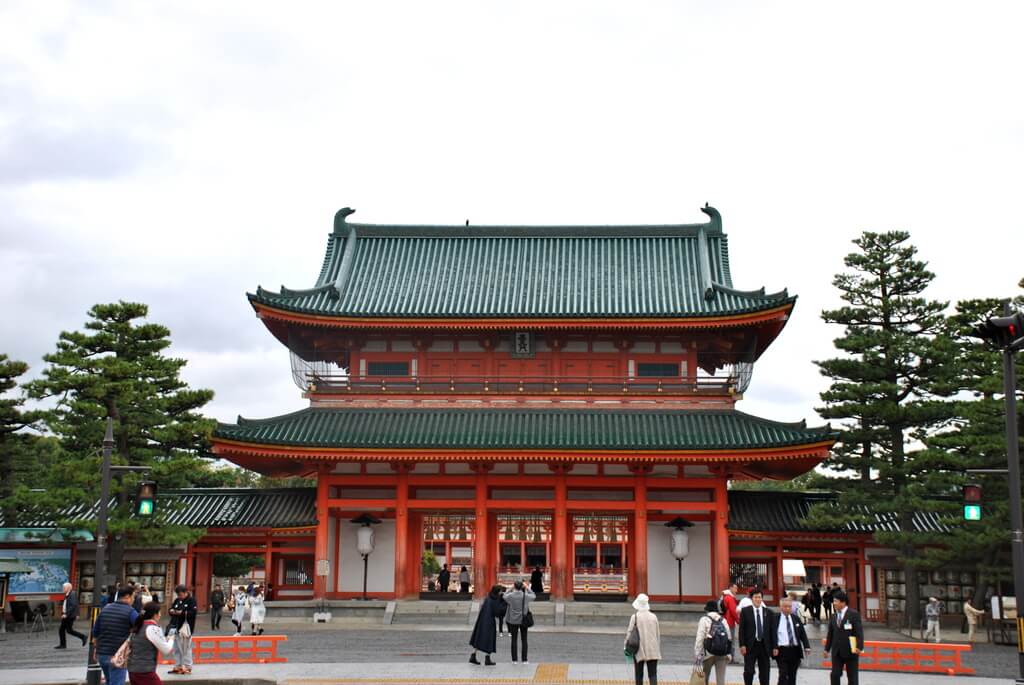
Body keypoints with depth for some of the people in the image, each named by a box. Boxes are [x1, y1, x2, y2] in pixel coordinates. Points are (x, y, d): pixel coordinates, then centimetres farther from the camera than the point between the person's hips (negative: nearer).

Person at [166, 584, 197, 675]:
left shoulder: (191, 600, -6)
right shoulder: (177, 600, 15)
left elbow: (192, 613, -16)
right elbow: (170, 610, 16)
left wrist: (182, 612, -19)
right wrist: (172, 611, -6)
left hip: (186, 628, -7)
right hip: (176, 627, 7)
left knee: (186, 648, -2)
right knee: (177, 648, 11)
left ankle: (187, 667, 5)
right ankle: (178, 666, 19)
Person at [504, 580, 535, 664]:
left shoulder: (510, 596, -12)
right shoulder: (525, 596, -12)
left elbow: (504, 596, 11)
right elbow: (534, 596, 8)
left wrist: (511, 589, 10)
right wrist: (527, 588, 12)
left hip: (513, 620, 0)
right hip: (523, 620, 0)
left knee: (514, 640, 9)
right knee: (524, 640, 8)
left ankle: (514, 659, 9)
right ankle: (525, 659, 7)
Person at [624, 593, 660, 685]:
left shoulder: (635, 617, -9)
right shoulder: (653, 616, 0)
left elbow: (630, 632, -8)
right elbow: (658, 634, 6)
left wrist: (625, 644, 4)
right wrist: (658, 648, 15)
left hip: (639, 650, -1)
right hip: (652, 651, 2)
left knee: (639, 674, 12)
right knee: (653, 674, 0)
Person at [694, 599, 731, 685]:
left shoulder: (704, 620, -2)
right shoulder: (723, 620, 12)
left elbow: (699, 639, -9)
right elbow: (729, 638, 11)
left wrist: (698, 656, -10)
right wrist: (729, 654, 18)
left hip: (709, 653, -3)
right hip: (723, 654, 3)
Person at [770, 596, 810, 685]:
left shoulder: (796, 618, 11)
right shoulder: (775, 618, -1)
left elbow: (803, 634, 7)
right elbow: (772, 634, -7)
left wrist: (807, 647, -5)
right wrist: (774, 648, -18)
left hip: (795, 651, 4)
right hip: (782, 651, -4)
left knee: (792, 676, 10)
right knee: (783, 675, -8)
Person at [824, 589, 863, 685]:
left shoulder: (854, 614, -8)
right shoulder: (834, 615, 8)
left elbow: (859, 632, -13)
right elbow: (830, 633, 11)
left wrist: (859, 647, -24)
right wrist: (827, 648, 10)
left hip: (850, 651, -5)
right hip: (837, 651, 5)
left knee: (852, 677, 6)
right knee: (835, 675, 2)